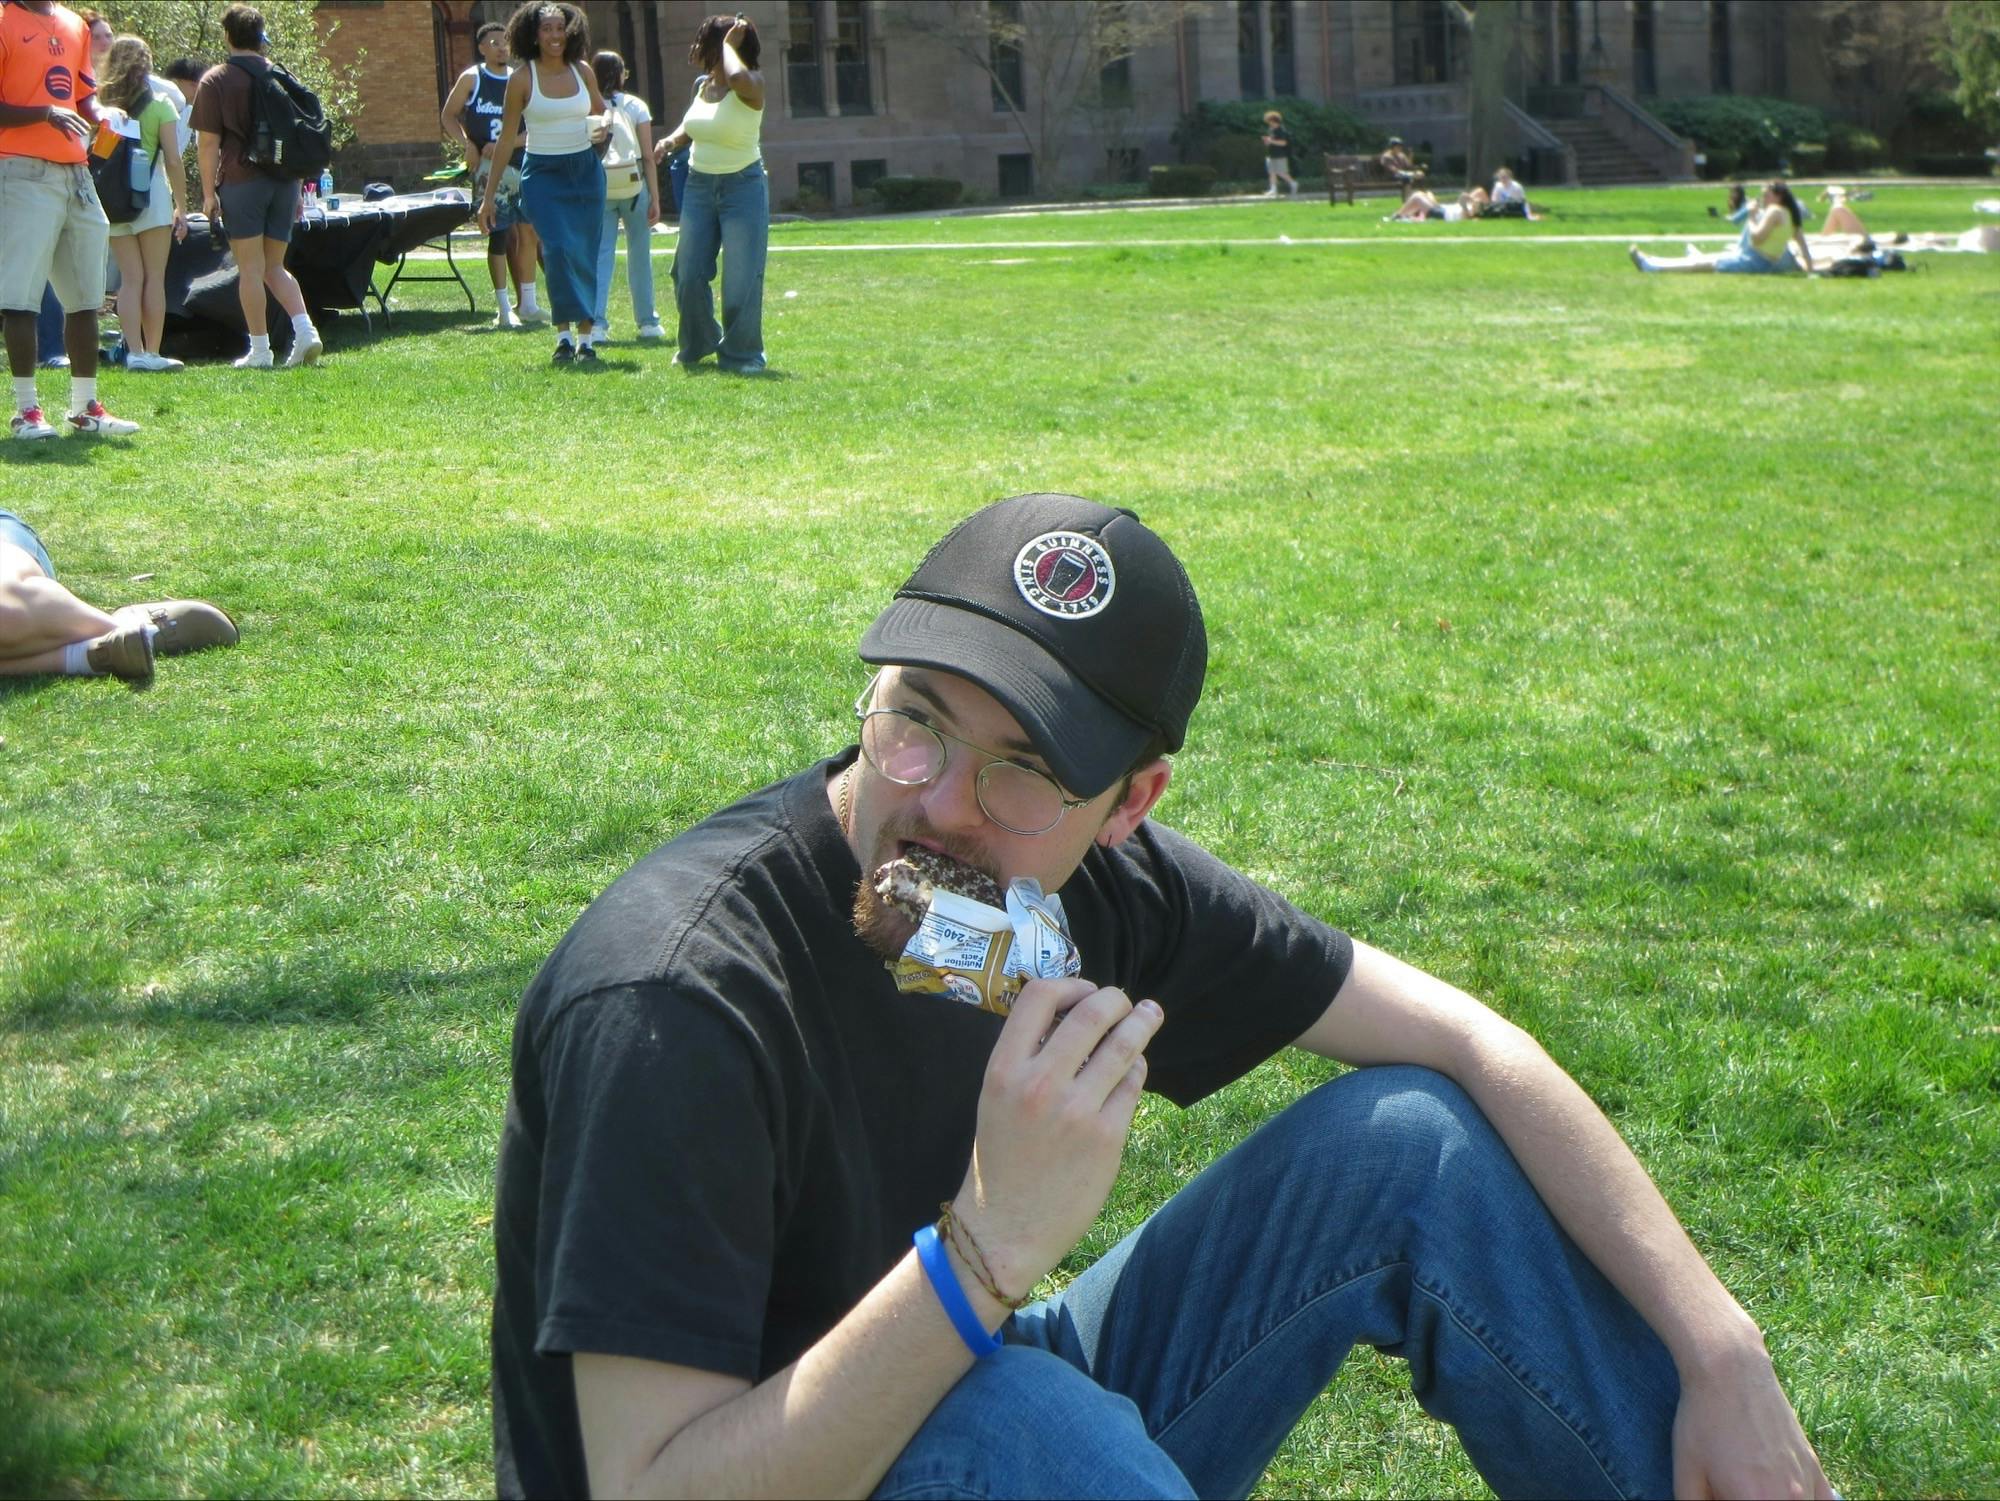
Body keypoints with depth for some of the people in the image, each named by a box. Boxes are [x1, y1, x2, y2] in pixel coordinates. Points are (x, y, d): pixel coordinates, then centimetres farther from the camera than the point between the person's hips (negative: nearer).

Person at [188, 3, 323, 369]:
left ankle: (260, 349, 1)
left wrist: (208, 192, -2)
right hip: (283, 182, 5)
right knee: (275, 266, 13)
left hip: (241, 181, -4)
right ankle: (305, 330, -5)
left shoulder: (216, 81, -3)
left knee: (251, 267, 0)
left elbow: (209, 142, -7)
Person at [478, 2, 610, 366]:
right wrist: (489, 195, -1)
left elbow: (601, 112, 23)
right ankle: (564, 334, -13)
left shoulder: (582, 73, 4)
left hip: (586, 170, 3)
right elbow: (507, 139, -1)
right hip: (543, 173, -3)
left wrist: (605, 128, -3)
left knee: (585, 254, 3)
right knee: (558, 248, -19)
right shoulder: (522, 78, -5)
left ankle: (585, 337, 10)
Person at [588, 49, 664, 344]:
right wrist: (655, 198, -1)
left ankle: (596, 322, -15)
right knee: (639, 254, 12)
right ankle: (647, 321, 19)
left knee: (601, 254, 0)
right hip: (633, 187, 0)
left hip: (599, 189, 0)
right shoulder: (635, 106, -2)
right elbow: (648, 158, -5)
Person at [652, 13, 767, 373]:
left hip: (742, 186, -6)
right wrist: (672, 140, 1)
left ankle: (742, 355, 9)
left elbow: (738, 77, -42)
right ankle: (698, 346, 25)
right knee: (689, 275, 6)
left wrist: (730, 43, -23)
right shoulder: (702, 85, 5)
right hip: (699, 185, 6)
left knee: (741, 278, -4)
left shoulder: (751, 87, -15)